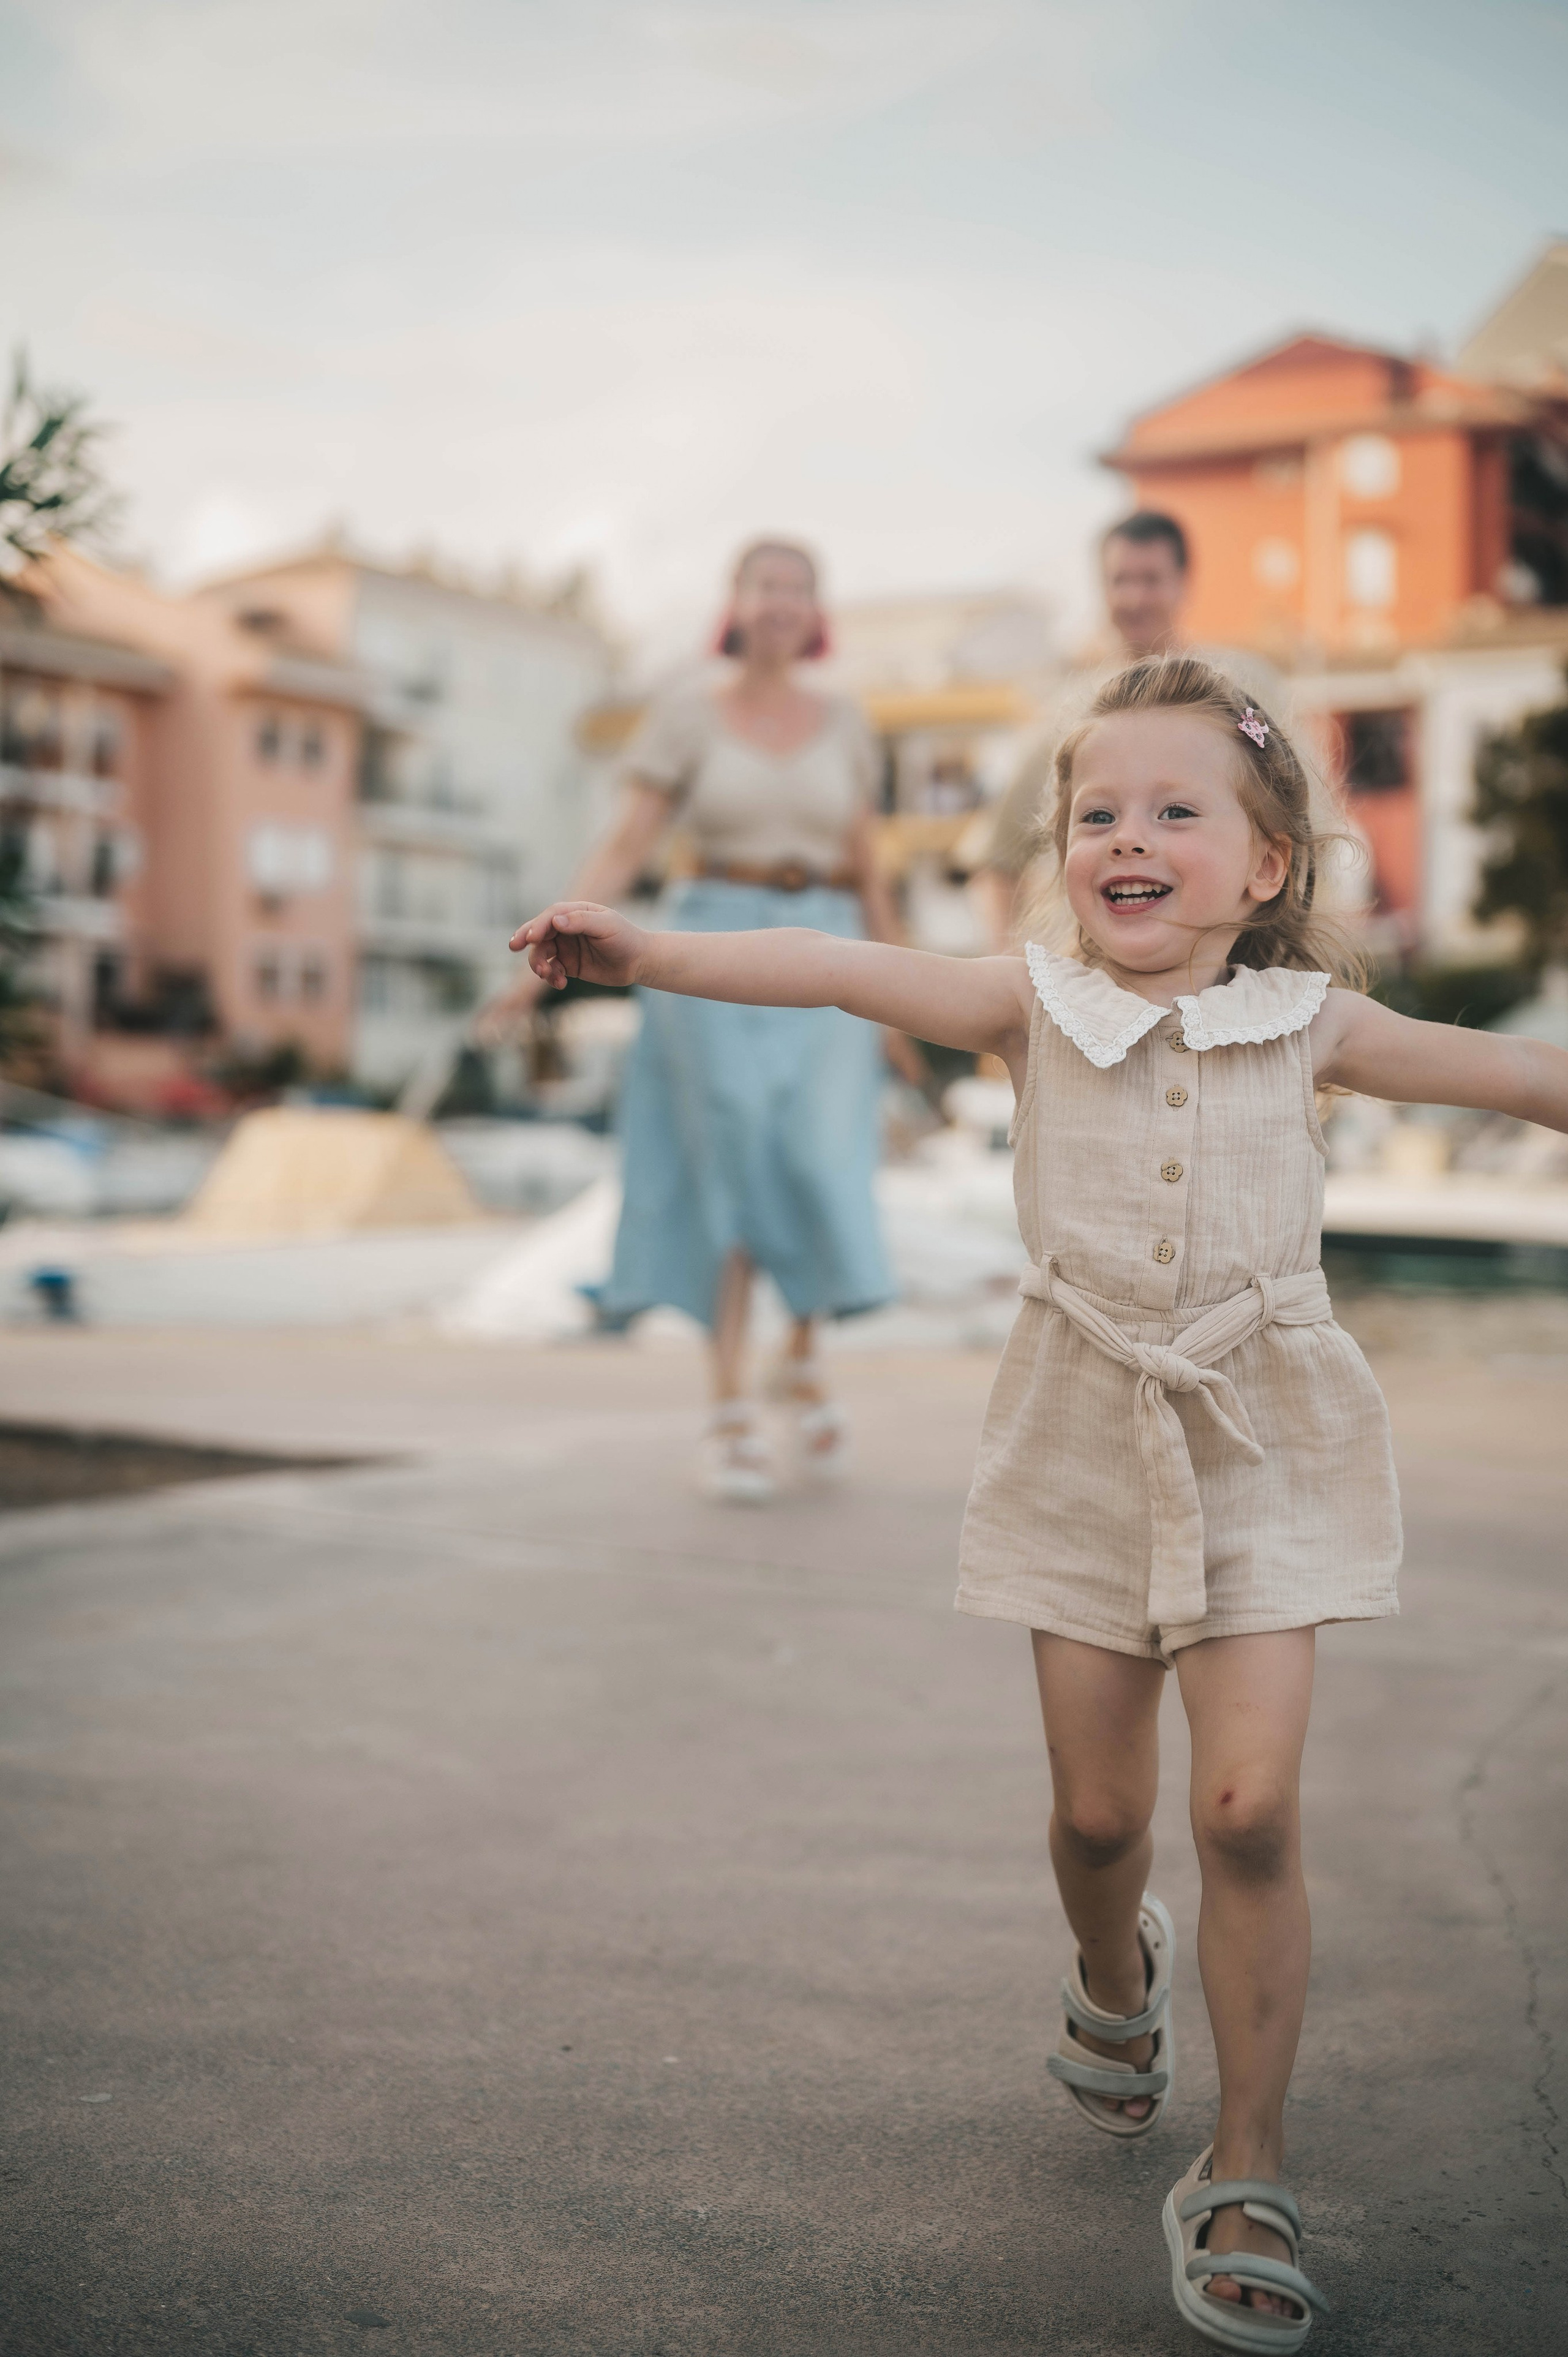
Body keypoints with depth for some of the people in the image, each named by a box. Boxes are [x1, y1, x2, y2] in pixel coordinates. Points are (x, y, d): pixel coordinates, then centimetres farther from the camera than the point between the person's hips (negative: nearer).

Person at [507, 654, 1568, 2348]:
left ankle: (1244, 2181, 7)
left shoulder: (1305, 1023, -1)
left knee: (1247, 1808, -8)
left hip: (1260, 1443, 0)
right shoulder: (1037, 1011, -3)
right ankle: (1114, 1977, 45)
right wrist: (648, 955, -24)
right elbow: (840, 970, -14)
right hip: (1089, 1444, 1)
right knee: (1097, 1808, 9)